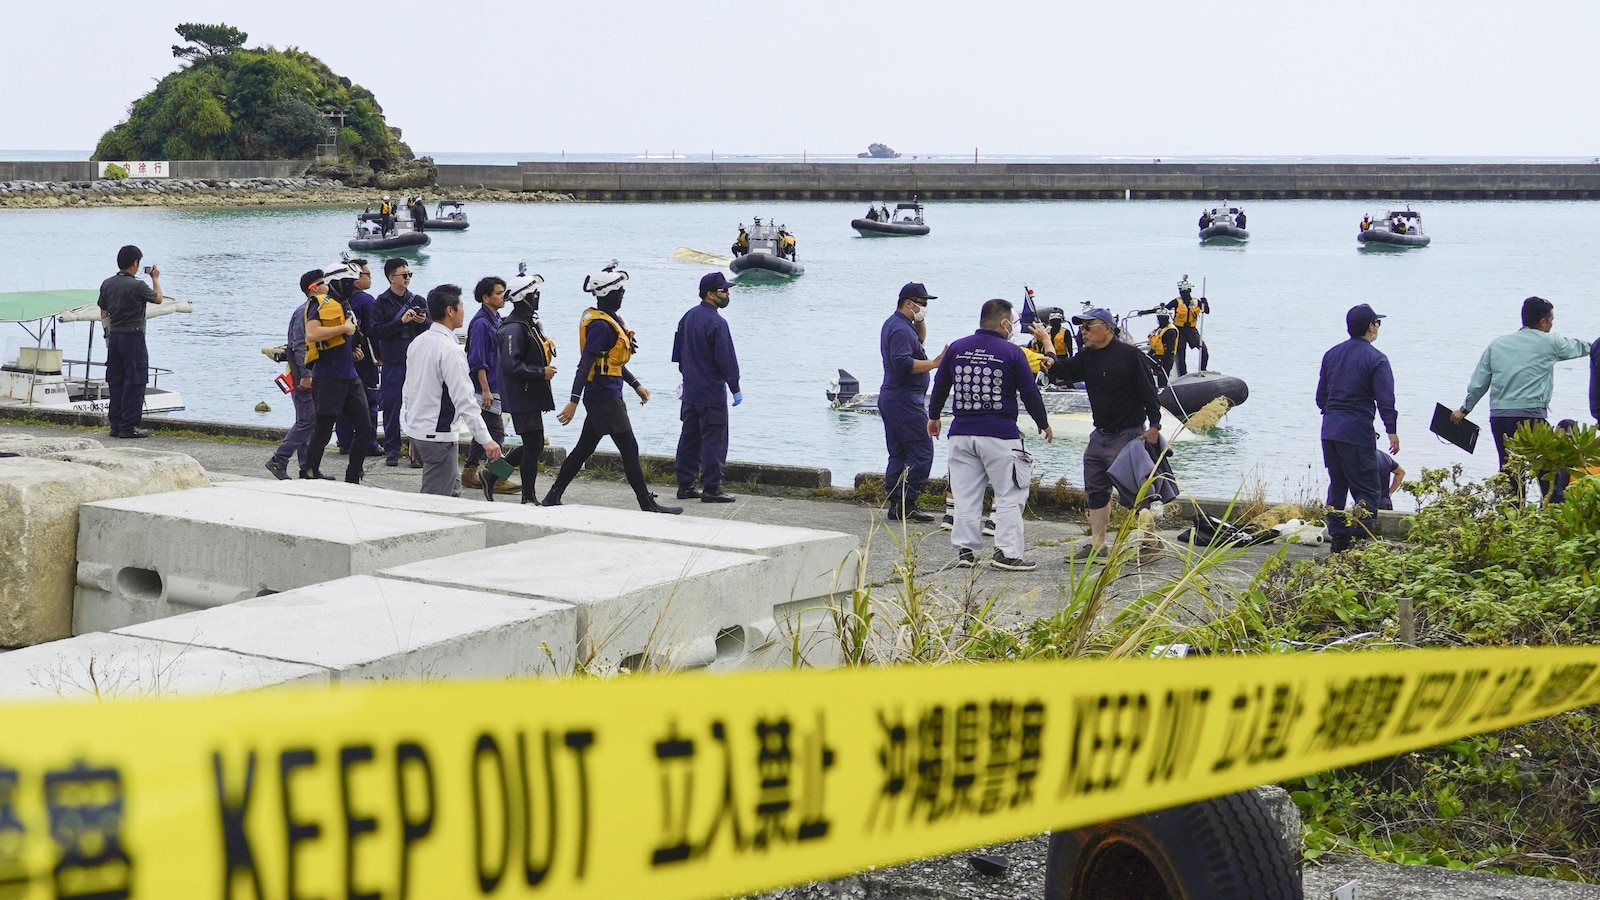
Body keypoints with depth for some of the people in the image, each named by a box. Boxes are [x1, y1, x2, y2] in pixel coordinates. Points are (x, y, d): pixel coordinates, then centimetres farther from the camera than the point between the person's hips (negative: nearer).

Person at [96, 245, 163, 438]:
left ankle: (115, 425, 15)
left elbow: (103, 313, 12)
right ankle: (129, 427, -3)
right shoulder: (137, 286, -14)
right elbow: (158, 299, 3)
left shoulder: (107, 284, 6)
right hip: (133, 336, -7)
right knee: (134, 382, -2)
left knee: (115, 382, 12)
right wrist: (155, 279, 19)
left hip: (114, 336, 7)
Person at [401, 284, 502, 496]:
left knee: (453, 488, 20)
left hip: (416, 429, 9)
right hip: (437, 434, -9)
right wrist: (485, 439, -22)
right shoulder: (450, 349, -19)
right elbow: (464, 399, -23)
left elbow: (407, 390, 16)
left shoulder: (417, 343, 8)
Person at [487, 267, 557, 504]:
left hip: (532, 396, 10)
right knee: (533, 446, -3)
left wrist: (547, 367, 11)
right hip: (522, 398, -10)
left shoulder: (530, 323, 15)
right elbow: (510, 365, -26)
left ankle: (492, 475, 24)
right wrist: (542, 372, -20)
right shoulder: (514, 329, -18)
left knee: (533, 445, 14)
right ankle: (529, 498, 7)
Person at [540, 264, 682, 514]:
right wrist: (574, 401, -27)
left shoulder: (610, 320, 13)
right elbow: (585, 364, -23)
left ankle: (553, 498, 18)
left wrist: (636, 385, 27)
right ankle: (648, 505, 1)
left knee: (584, 449, 13)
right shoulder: (601, 325, -18)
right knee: (629, 449, -4)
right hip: (605, 397, -10)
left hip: (602, 397, 10)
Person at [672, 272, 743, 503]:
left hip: (690, 391, 9)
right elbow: (726, 358, -17)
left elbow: (679, 352, 18)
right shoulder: (716, 322, -18)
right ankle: (711, 488, -2)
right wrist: (735, 388, -10)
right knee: (714, 440, -3)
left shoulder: (688, 317, 9)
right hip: (712, 393, -9)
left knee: (689, 438, 13)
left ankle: (685, 485, 16)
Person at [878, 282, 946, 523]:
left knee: (898, 454, 12)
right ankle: (906, 505, -13)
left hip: (890, 398, 11)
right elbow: (903, 363, -28)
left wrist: (920, 321, 13)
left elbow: (920, 338, 31)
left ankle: (895, 505, 12)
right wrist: (934, 363, -26)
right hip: (905, 400, -11)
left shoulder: (894, 323, 16)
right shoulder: (900, 329, -17)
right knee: (921, 452, -10)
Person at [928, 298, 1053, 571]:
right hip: (1000, 436, -4)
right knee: (1010, 496, 3)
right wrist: (1043, 424, 13)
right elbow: (1030, 393, -2)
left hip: (961, 433, 4)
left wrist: (934, 416, 30)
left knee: (966, 496, 10)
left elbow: (940, 386, 14)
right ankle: (1007, 552, -1)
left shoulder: (956, 349, 5)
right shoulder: (1011, 352, -6)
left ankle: (965, 550, 11)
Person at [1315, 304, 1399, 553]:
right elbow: (1385, 400, -13)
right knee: (1368, 490, -5)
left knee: (1337, 485, 14)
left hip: (1330, 429, 7)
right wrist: (1392, 432, -7)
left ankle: (1338, 540, 15)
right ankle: (1360, 540, -15)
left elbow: (1321, 396, 17)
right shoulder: (1375, 359, -8)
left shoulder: (1331, 354, 12)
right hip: (1357, 432, -7)